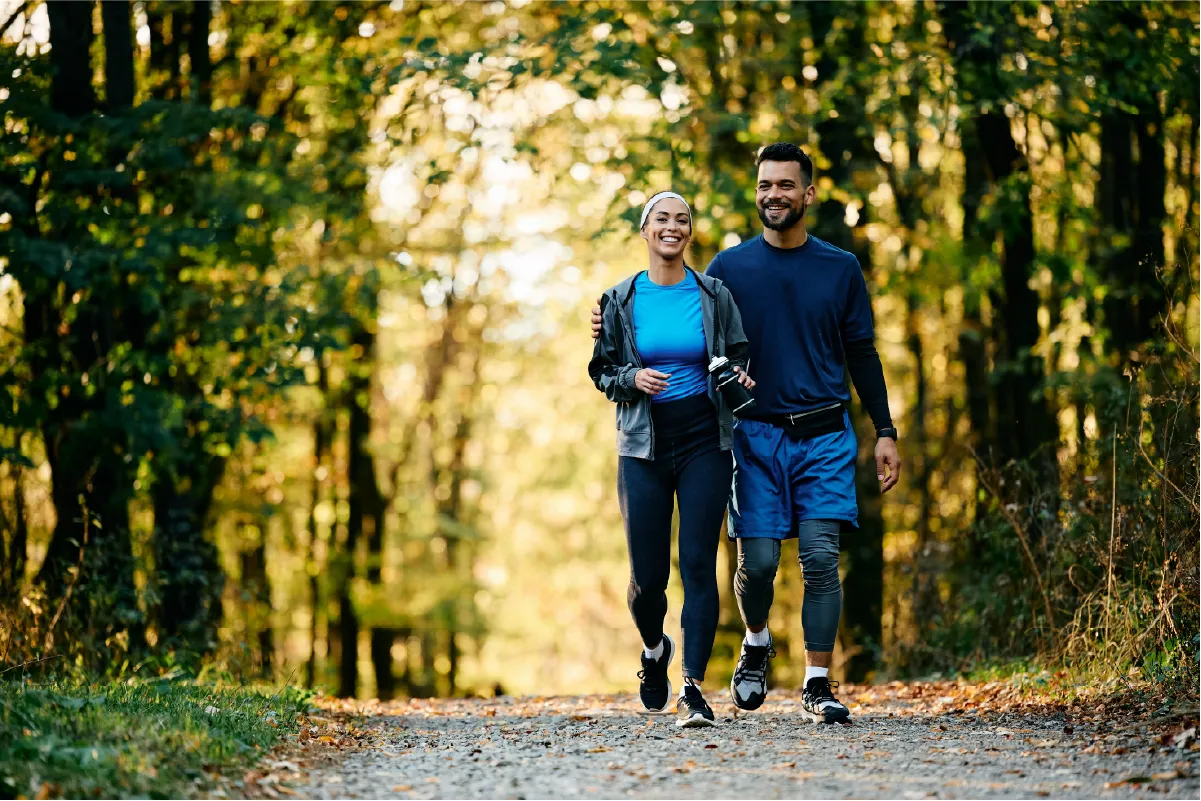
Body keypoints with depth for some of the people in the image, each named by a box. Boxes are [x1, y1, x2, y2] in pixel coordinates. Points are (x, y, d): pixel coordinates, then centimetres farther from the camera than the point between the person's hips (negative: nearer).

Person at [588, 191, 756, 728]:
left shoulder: (713, 296, 4)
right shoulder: (620, 300, 5)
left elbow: (739, 361, 10)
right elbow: (600, 371, 9)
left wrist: (739, 378, -13)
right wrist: (632, 378, -11)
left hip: (704, 442, -1)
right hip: (644, 446, 1)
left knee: (698, 564, -9)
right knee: (647, 576, 0)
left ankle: (693, 689, -9)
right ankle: (654, 649, 33)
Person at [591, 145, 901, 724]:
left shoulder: (841, 269, 8)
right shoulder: (729, 268, 6)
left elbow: (862, 356, 12)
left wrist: (885, 432, 6)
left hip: (824, 437, 0)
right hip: (755, 436, 0)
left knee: (820, 559, -9)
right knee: (758, 561, -5)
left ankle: (818, 686, -2)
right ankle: (756, 644, 26)